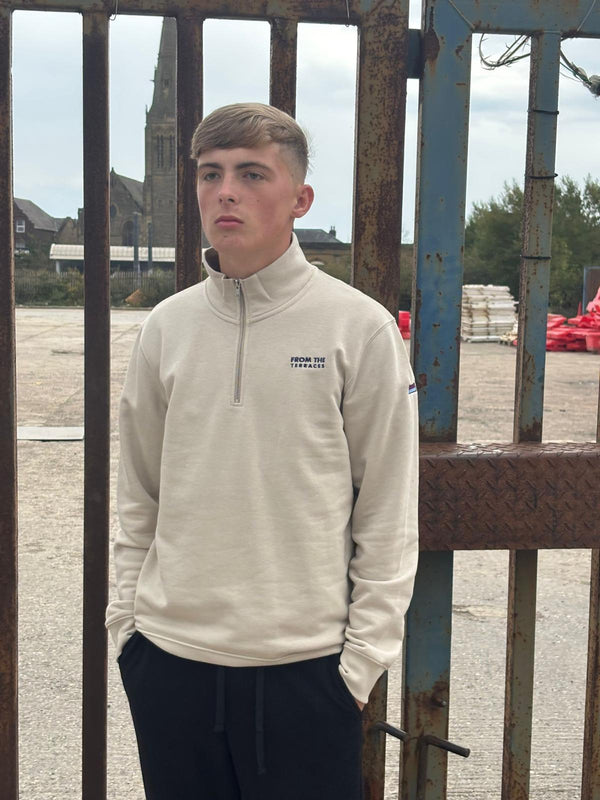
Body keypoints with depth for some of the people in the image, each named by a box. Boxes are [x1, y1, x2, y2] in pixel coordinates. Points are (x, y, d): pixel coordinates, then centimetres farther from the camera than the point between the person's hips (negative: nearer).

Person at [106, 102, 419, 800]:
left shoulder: (359, 328, -7)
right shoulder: (167, 327, 4)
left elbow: (389, 512, -4)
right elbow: (139, 496, 11)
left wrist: (364, 654, -6)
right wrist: (128, 614, 7)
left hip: (306, 665, -3)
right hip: (169, 658, 4)